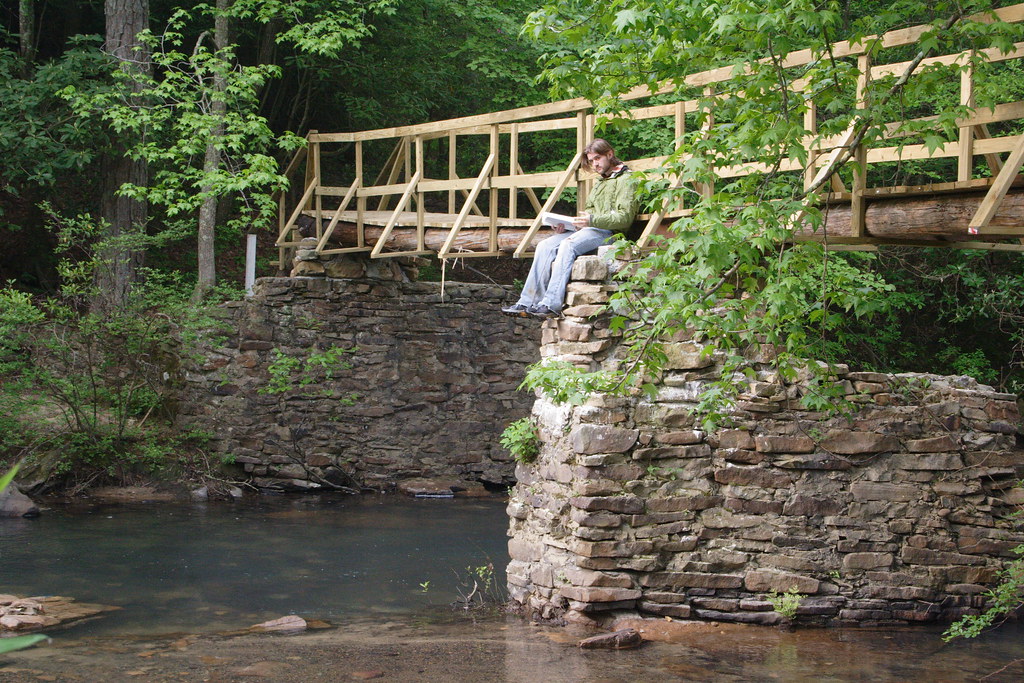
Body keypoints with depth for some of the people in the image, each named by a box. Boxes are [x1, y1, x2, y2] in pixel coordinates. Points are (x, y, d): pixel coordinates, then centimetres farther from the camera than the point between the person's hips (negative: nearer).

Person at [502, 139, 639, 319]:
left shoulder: (626, 180, 0)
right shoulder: (600, 182, 30)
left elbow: (625, 217, -13)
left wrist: (593, 220, -24)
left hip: (608, 233, -9)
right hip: (589, 230, 9)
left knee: (568, 245, -33)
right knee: (545, 247, -12)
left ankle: (552, 304, -39)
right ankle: (528, 303, -21)